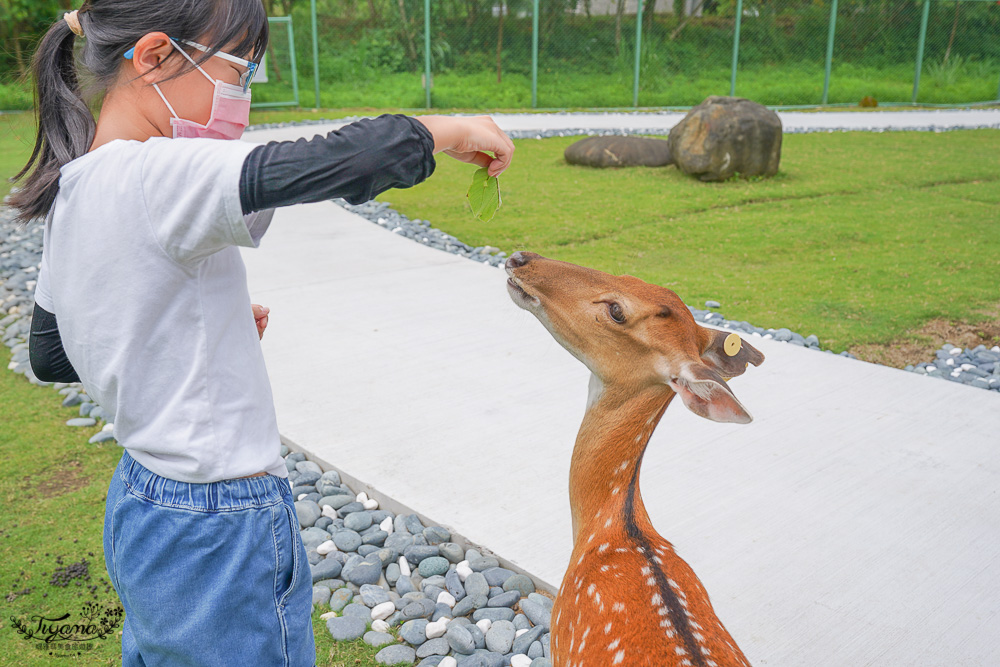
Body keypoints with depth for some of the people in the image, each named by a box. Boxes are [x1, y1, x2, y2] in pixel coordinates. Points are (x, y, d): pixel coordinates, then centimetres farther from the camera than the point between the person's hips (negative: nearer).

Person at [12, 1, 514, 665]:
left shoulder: (73, 190, 3)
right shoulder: (155, 180, -25)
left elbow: (50, 355, 13)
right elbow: (355, 160, -36)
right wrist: (455, 129, -18)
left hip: (137, 503, 9)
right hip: (220, 536, -8)